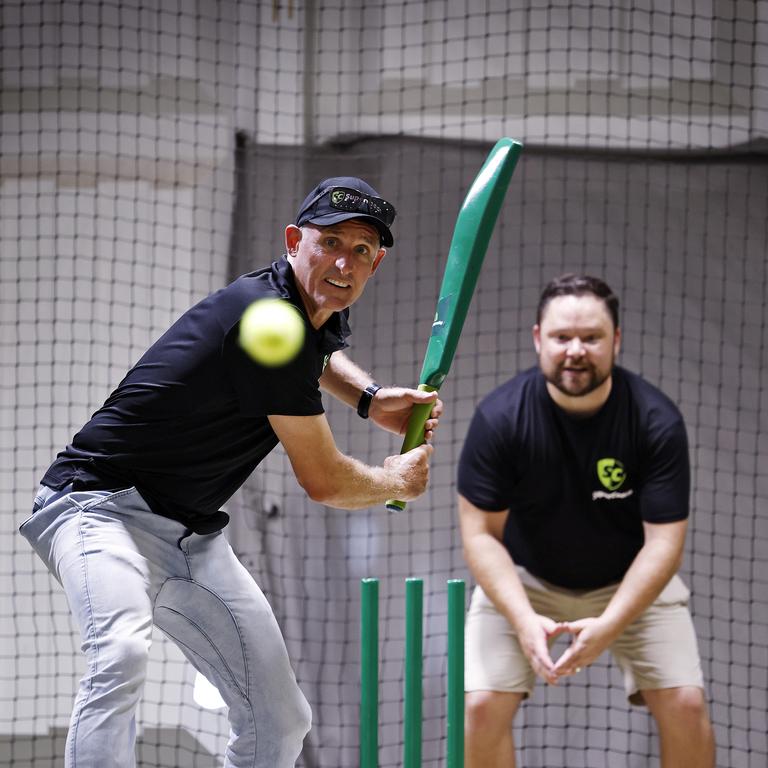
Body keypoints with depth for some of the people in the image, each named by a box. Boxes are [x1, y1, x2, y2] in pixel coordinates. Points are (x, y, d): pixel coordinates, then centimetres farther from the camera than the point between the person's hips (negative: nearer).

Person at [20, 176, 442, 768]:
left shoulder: (324, 315, 7)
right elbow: (323, 481, -15)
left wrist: (371, 398, 17)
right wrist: (398, 481, 5)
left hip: (193, 537, 10)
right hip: (105, 506, -10)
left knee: (281, 720, 7)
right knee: (122, 653, -39)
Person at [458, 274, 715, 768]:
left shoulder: (657, 421, -23)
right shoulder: (500, 417, -22)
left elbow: (663, 542, -21)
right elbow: (481, 532, -16)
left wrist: (608, 626, -34)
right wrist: (524, 620, -30)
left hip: (632, 582, 0)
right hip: (524, 578, 0)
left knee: (686, 705, -13)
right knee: (483, 705, -16)